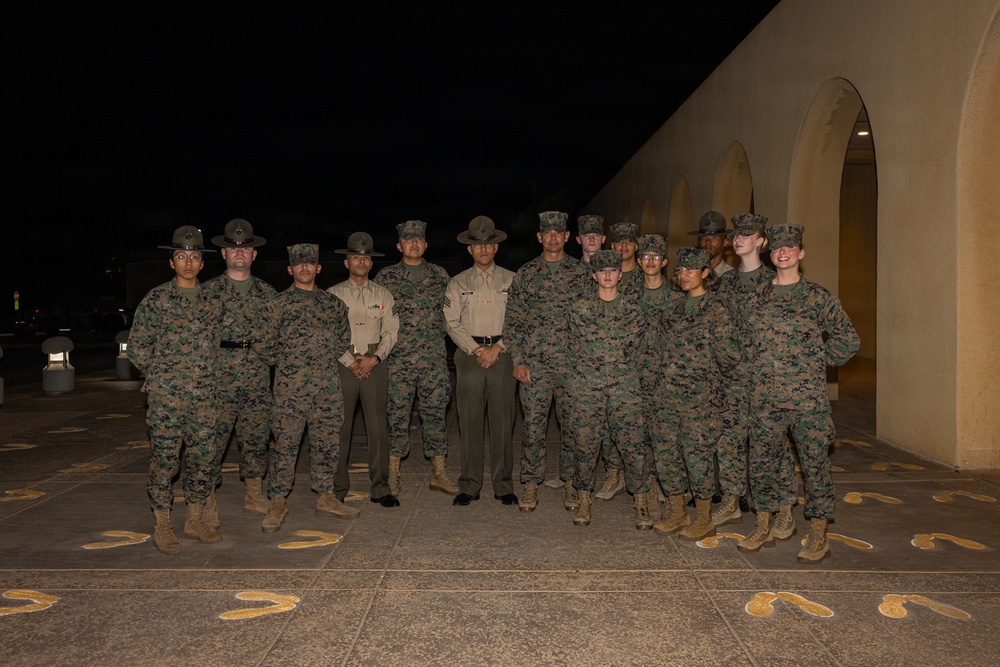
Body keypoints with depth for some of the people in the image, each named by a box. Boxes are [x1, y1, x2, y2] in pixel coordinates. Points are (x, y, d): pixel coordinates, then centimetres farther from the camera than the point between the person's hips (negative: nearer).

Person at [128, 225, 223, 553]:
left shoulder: (213, 302, 11)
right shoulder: (156, 299, -1)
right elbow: (137, 346, 1)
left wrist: (209, 371, 11)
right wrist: (162, 373, 1)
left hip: (205, 394, 4)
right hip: (166, 395, -4)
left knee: (203, 459, 7)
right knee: (165, 459, 0)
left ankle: (195, 520, 21)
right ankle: (162, 526, 11)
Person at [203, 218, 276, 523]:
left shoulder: (267, 293, 12)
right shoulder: (209, 291, 4)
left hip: (258, 380, 3)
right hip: (219, 379, -3)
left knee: (257, 438, 8)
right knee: (212, 440, -4)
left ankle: (254, 497, 22)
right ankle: (207, 503, 7)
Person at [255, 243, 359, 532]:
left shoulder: (333, 304, 12)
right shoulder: (276, 305, 1)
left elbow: (343, 339, 21)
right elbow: (264, 346, 1)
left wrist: (325, 361, 13)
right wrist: (288, 363, 4)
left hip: (328, 386, 4)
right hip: (290, 388, -3)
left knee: (327, 443, 9)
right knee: (285, 444, -2)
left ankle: (325, 497, 22)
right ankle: (277, 503, 9)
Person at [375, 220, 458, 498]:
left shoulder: (439, 275, 10)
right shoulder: (385, 277, 6)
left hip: (434, 360, 1)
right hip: (398, 360, -1)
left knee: (436, 413, 4)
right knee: (397, 415, 2)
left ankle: (438, 473, 14)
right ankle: (393, 473, 14)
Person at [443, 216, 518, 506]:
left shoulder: (511, 280, 9)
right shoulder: (457, 283, 11)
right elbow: (452, 323, 4)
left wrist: (496, 348, -9)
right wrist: (477, 350, -8)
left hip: (503, 355, 0)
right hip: (469, 355, 1)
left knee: (503, 422, 0)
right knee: (469, 422, 0)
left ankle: (503, 485, 10)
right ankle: (469, 486, 8)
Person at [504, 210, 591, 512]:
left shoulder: (581, 272, 5)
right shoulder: (525, 273, 6)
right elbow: (512, 320, 5)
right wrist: (518, 360, -2)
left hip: (572, 362, 0)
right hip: (534, 363, 0)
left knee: (572, 425, 6)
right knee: (533, 425, 2)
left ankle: (570, 482, 21)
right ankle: (531, 484, 16)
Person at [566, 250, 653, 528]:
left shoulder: (632, 309, 6)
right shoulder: (580, 308, 4)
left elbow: (638, 344, 13)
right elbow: (574, 345, 12)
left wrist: (623, 368, 10)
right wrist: (589, 367, 10)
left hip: (624, 385, 0)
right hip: (587, 384, 0)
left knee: (633, 443, -5)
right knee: (586, 443, 3)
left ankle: (641, 503, 9)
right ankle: (583, 500, 19)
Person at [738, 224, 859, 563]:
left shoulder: (818, 297, 0)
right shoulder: (758, 297, 8)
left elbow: (848, 339, 7)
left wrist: (818, 361, 3)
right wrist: (760, 366, 11)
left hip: (809, 398, -3)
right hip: (765, 398, 3)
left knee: (815, 465, 2)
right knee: (762, 463, 9)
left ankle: (818, 538, 13)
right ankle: (763, 528, 23)